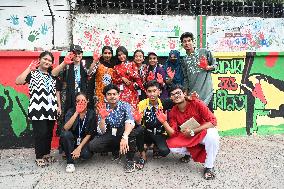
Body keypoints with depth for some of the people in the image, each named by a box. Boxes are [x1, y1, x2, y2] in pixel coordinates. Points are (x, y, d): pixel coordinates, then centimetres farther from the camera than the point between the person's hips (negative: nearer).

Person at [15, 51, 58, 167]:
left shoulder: (52, 76, 17)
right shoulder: (32, 73, 1)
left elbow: (56, 92, 20)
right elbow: (18, 81, -16)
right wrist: (29, 68, -14)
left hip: (51, 109, 5)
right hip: (38, 109, -5)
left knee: (49, 133, 10)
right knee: (41, 133, -5)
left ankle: (47, 154, 26)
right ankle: (39, 157, 10)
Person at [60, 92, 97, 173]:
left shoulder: (91, 113, -8)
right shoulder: (71, 111, -8)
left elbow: (90, 134, -10)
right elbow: (65, 128, -25)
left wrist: (79, 148, -19)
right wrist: (76, 113, -30)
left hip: (84, 141, 0)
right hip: (71, 140, 0)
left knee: (86, 154, -30)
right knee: (65, 134, -32)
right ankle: (70, 162, -18)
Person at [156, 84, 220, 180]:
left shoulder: (197, 103, -19)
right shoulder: (173, 112, -6)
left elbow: (213, 121, -22)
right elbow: (173, 134, -10)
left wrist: (192, 131, -25)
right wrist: (164, 121, -27)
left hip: (203, 133, -3)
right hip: (186, 137, 4)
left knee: (212, 134, -37)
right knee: (171, 145, -21)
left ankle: (209, 167, -15)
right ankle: (189, 152, 14)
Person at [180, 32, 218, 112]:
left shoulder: (204, 51, 4)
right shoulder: (184, 60, 13)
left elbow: (215, 64, 10)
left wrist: (210, 67, -11)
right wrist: (185, 91, 12)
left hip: (206, 90, -3)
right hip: (192, 92, 3)